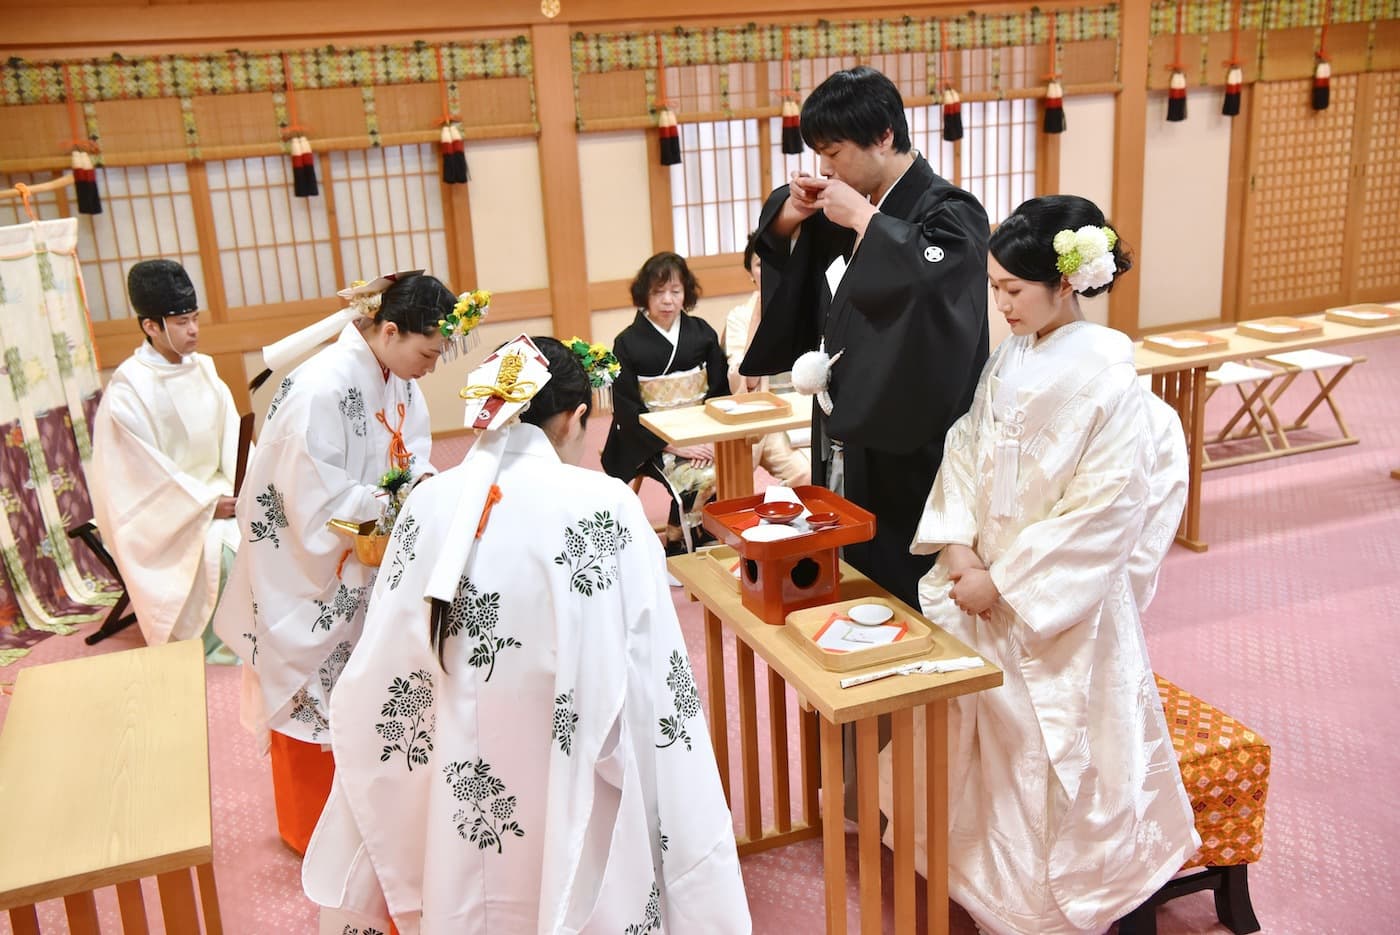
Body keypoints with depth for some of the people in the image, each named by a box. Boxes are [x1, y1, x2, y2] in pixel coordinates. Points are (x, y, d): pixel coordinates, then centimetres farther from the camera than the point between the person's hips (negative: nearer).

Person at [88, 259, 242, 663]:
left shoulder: (203, 369, 5)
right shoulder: (128, 388, -15)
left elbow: (234, 437, 2)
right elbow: (145, 471, -17)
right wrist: (208, 503, -21)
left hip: (217, 491, 6)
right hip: (162, 508, -6)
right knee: (220, 546, -28)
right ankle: (209, 644, -7)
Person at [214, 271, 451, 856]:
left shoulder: (396, 376, -5)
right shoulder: (319, 391, -29)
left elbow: (411, 446, 8)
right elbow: (319, 503, -28)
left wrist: (424, 476, -12)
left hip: (365, 565, 7)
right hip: (307, 564, -7)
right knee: (313, 690, 10)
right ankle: (311, 828, 30)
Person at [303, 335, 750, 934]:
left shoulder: (429, 504, -7)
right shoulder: (603, 504, -18)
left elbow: (381, 677, -1)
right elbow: (648, 679, -18)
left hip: (461, 806, 4)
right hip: (571, 806, -3)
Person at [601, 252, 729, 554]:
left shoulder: (703, 333, 7)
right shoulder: (627, 344, -2)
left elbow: (720, 391, 7)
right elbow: (627, 411, -6)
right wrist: (675, 446, -15)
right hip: (652, 443, -3)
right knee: (701, 480, -28)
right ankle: (680, 551, -8)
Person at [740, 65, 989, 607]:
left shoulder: (950, 212, -13)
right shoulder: (854, 207, 9)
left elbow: (935, 275, -36)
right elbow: (779, 244, 24)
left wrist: (862, 218, -23)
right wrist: (793, 213, 1)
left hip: (908, 452, -8)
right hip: (843, 433, 8)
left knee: (905, 595, -1)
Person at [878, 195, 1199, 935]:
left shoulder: (1103, 376, -18)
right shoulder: (1009, 358, 2)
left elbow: (1105, 510, -20)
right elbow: (966, 450, 8)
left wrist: (1004, 582, -17)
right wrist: (959, 544, -7)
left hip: (1058, 602, -6)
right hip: (988, 580, 7)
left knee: (1049, 756, 6)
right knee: (974, 731, 16)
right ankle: (980, 871, 38)